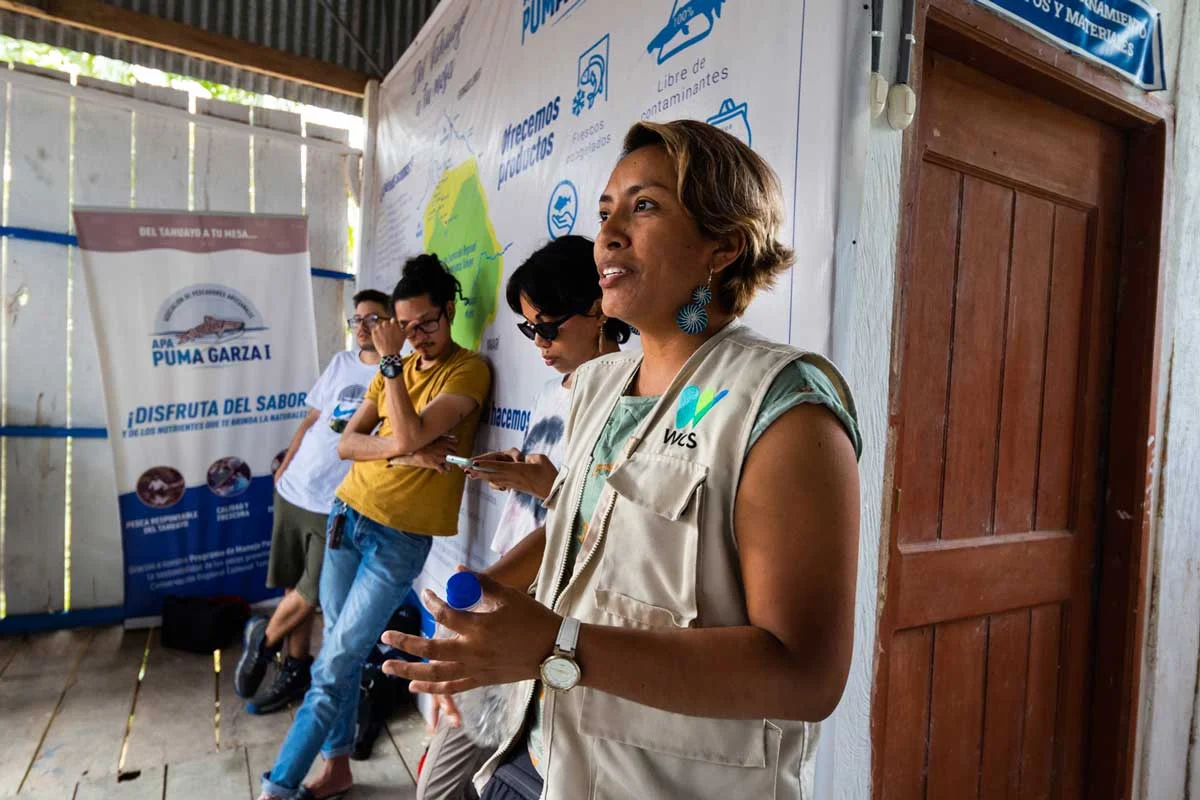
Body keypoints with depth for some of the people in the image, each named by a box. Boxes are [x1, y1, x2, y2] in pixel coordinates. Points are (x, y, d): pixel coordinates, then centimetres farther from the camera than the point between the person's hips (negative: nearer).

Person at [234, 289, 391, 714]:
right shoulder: (340, 362, 11)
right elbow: (312, 419, 16)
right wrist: (284, 467, 15)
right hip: (294, 490, 6)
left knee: (309, 594, 2)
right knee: (294, 586, 13)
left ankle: (263, 639, 31)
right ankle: (295, 668, 30)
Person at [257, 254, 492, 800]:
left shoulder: (469, 370, -11)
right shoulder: (396, 368, 10)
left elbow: (409, 434, -24)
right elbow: (347, 443, 2)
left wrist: (390, 361, -15)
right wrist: (402, 452, -15)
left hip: (400, 539, -6)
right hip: (348, 516, 7)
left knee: (334, 666, -1)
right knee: (339, 655, 15)